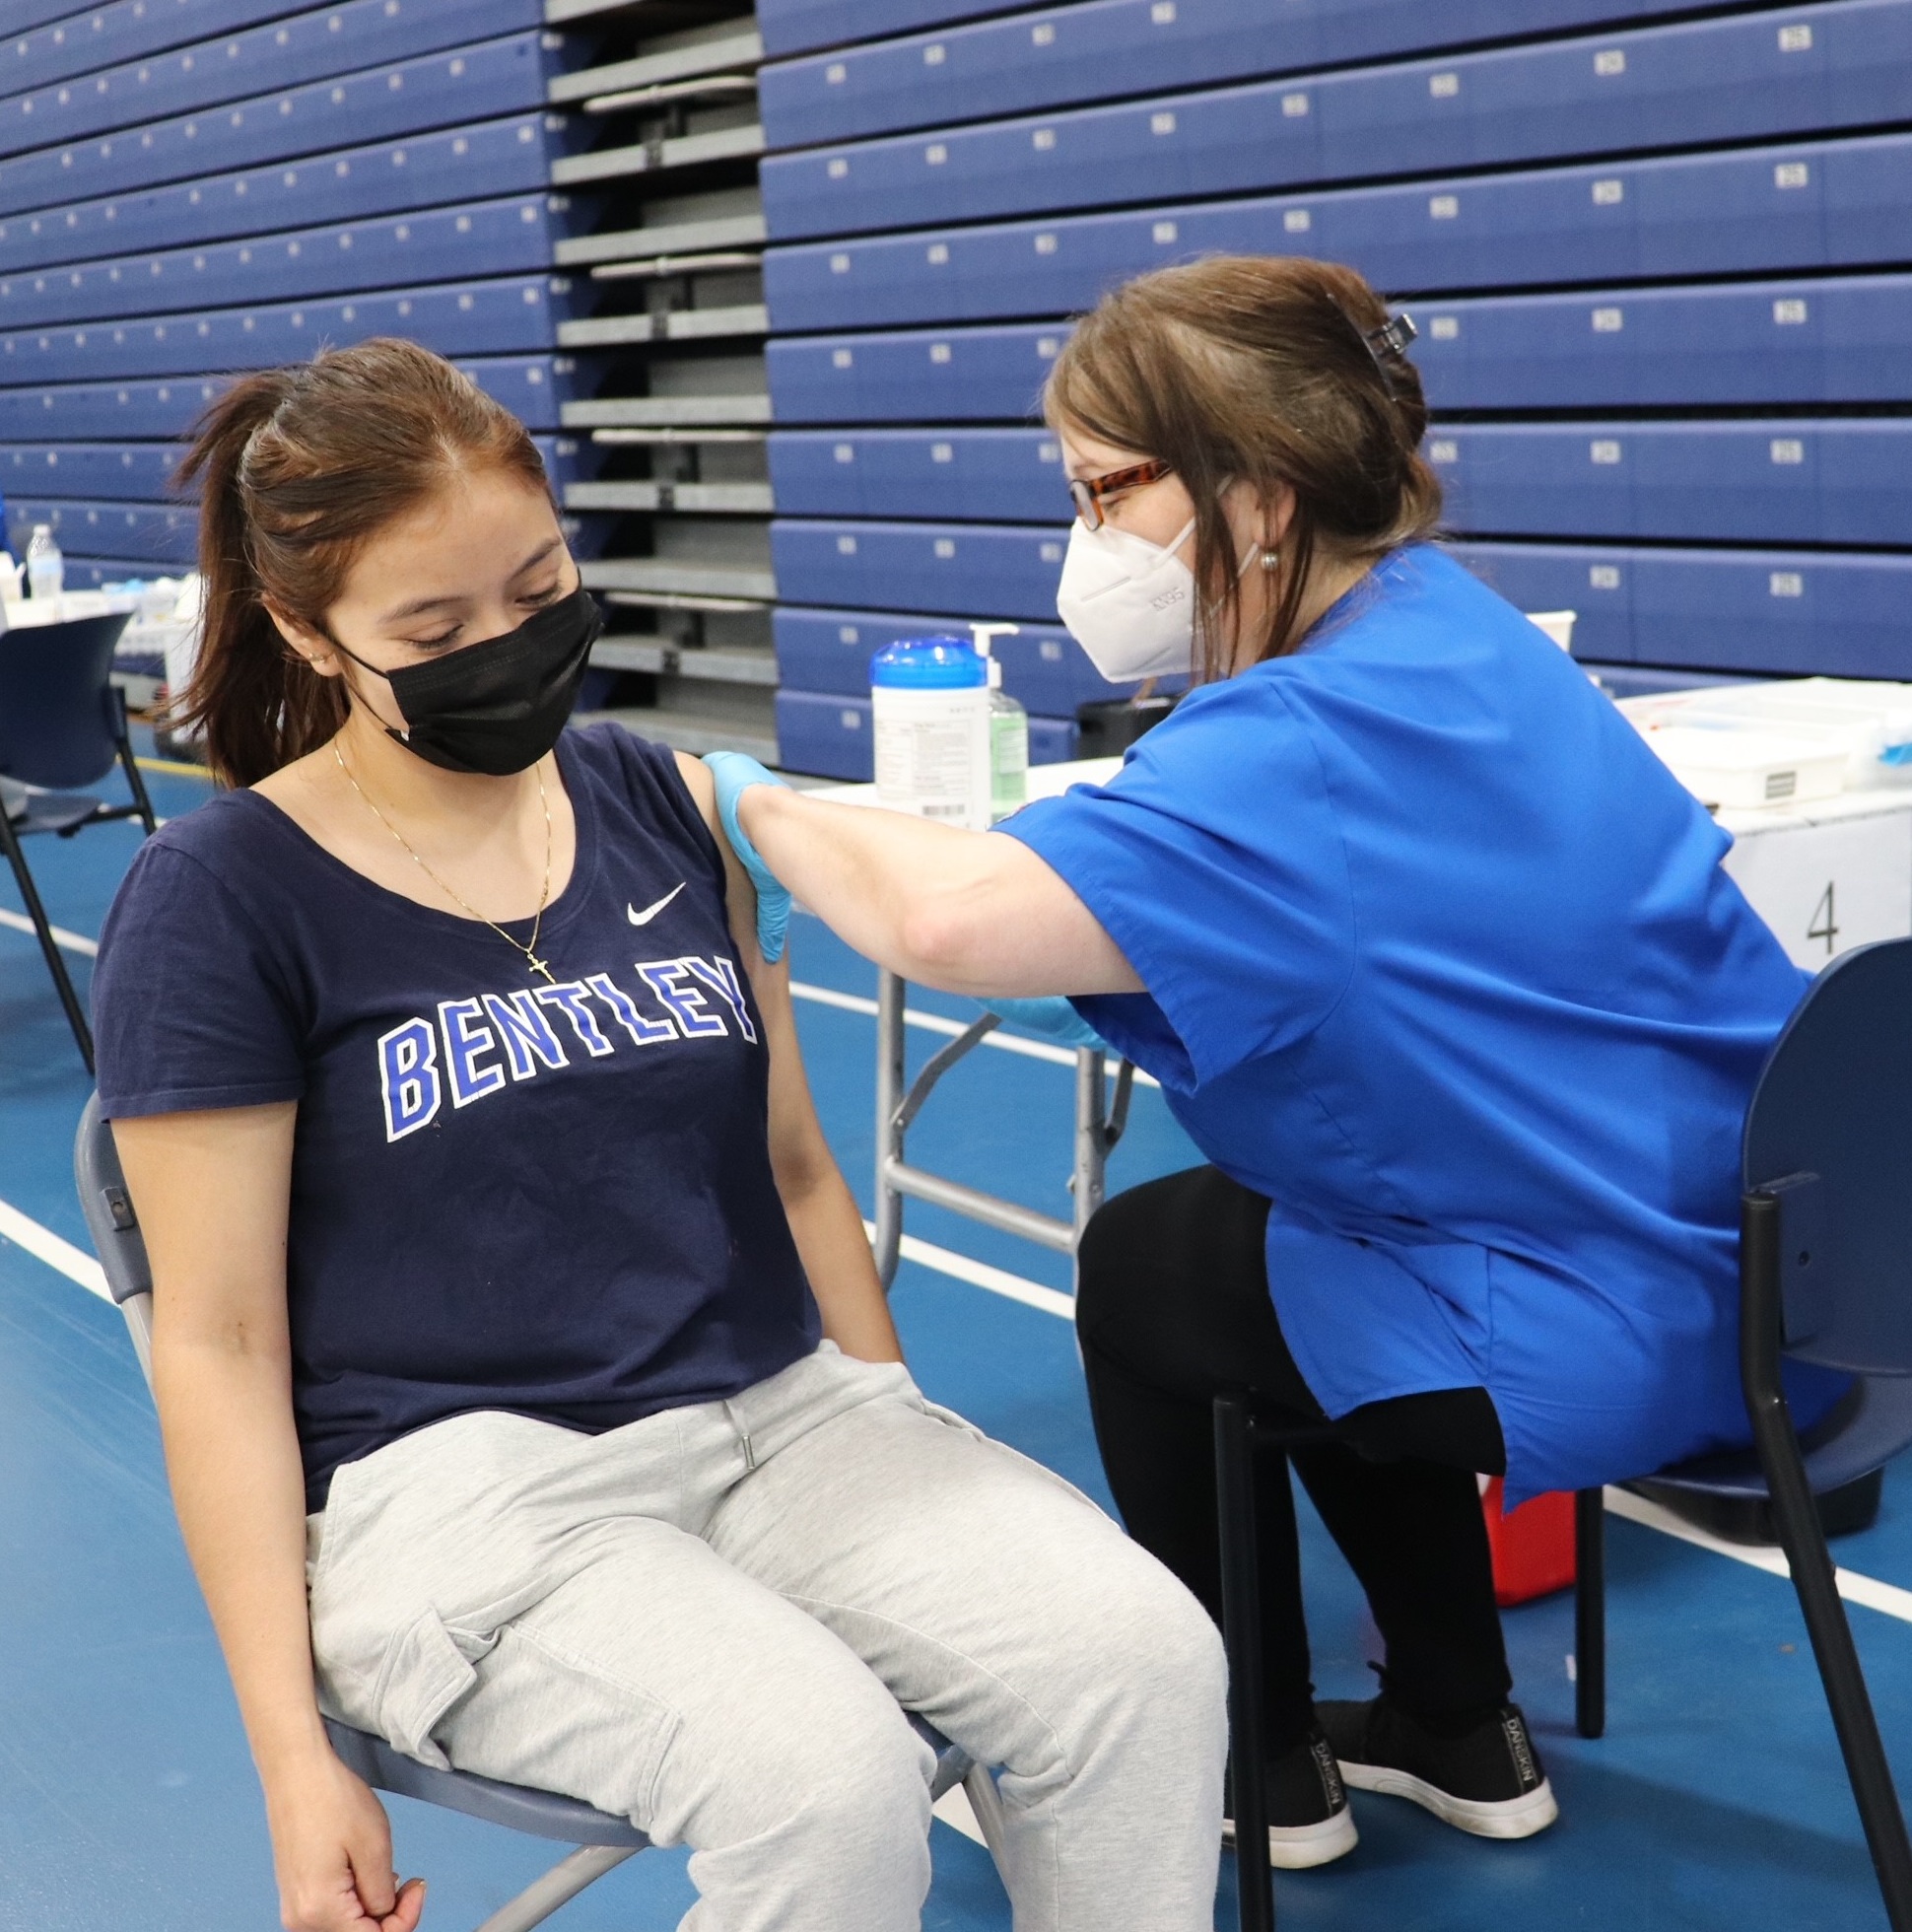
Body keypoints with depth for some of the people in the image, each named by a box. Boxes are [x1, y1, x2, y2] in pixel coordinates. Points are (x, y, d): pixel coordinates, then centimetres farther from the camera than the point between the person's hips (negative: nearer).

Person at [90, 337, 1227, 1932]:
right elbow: (219, 1341, -5)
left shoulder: (665, 803, 9)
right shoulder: (220, 900, -4)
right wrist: (295, 1756, -9)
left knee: (1146, 1655, -18)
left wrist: (921, 1486, 15)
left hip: (777, 1411, 5)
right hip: (460, 1481, -4)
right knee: (830, 1776, -29)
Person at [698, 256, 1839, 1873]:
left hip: (1627, 1324, -9)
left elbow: (954, 924, -39)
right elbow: (1248, 912, 15)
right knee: (1233, 1224, 26)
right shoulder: (1439, 630, 5)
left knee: (1143, 1267, 10)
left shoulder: (1317, 743, -26)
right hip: (1743, 1247, 9)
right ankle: (1459, 1734, 34)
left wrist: (761, 808, -20)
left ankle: (1258, 1770, 26)